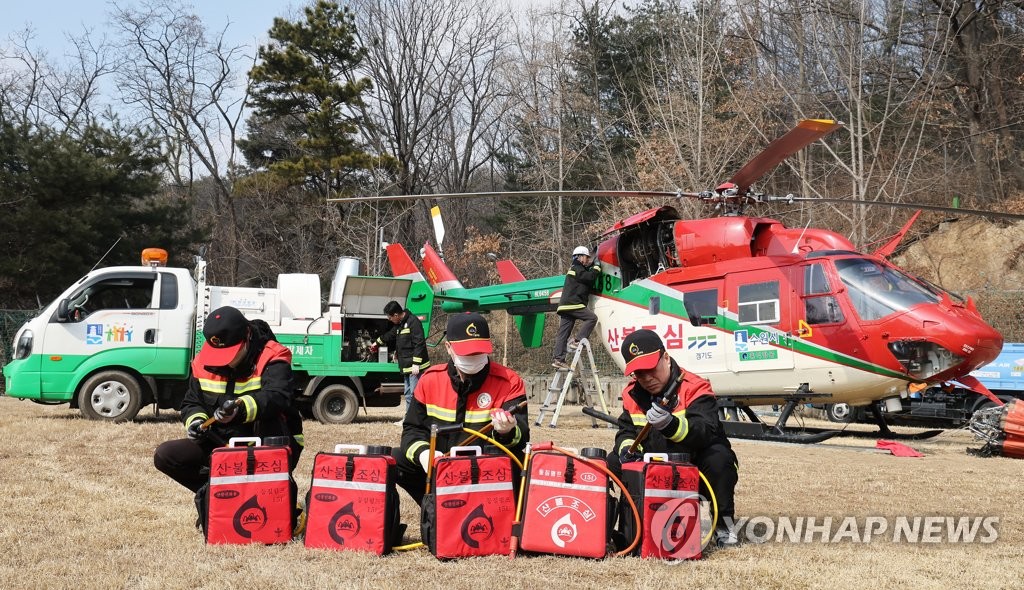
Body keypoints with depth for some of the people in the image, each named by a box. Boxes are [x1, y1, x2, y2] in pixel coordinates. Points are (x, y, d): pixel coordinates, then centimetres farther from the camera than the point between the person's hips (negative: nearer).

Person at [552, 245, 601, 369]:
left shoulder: (574, 269, 28)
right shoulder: (577, 269, -4)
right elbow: (590, 277, -15)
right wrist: (597, 267, 1)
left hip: (565, 306, 10)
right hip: (572, 304, -10)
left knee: (563, 333, 3)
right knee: (592, 317, -11)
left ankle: (558, 359, -2)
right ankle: (578, 339, -17)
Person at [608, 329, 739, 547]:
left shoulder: (694, 388, -17)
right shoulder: (632, 394, 2)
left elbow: (706, 433, -32)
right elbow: (625, 431, 6)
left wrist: (671, 424, -52)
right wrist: (626, 447, -20)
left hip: (697, 471, -5)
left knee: (718, 458, -36)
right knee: (615, 461, -11)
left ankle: (723, 523, -13)